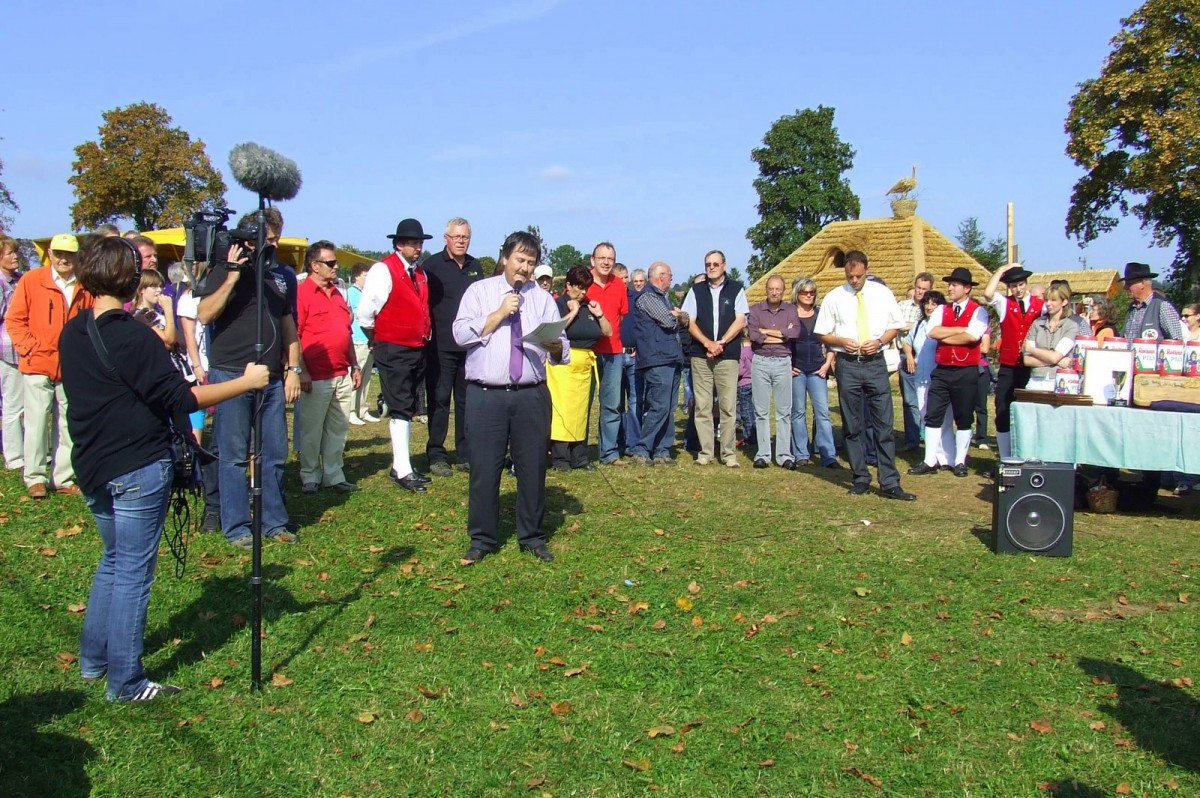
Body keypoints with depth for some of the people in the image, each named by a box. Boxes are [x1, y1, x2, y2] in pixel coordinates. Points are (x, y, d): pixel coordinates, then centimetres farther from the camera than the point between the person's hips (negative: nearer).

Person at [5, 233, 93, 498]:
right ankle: (35, 478, 9)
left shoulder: (85, 287, 5)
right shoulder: (31, 280, -1)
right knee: (37, 421, 0)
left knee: (68, 425, 7)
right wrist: (30, 348, -6)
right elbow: (14, 319, 1)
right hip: (38, 365, -2)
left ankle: (64, 478, 15)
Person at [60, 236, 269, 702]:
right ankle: (125, 682, 9)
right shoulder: (131, 335, -18)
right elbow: (181, 398, -21)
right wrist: (246, 382, -15)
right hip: (138, 469, -8)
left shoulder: (72, 333, 6)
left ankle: (92, 660, 32)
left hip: (92, 467, 8)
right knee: (133, 572, 1)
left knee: (112, 561, 23)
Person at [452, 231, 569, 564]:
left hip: (532, 396, 2)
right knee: (484, 469, 1)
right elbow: (461, 334, -6)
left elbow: (562, 350, 4)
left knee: (533, 467, 7)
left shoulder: (543, 298, 11)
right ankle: (482, 539, 16)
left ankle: (532, 536, 22)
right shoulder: (479, 291, 6)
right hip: (486, 396, -2)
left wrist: (556, 347, -18)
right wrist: (499, 314, -11)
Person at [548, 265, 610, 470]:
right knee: (563, 408, -9)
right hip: (564, 362, -6)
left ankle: (579, 456, 14)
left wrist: (599, 315, 1)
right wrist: (573, 312, -14)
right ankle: (559, 457, -4)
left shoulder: (589, 306, 15)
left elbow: (608, 332, 15)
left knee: (582, 410, 8)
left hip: (586, 363, 6)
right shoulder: (557, 304, -2)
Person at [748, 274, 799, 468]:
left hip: (783, 363, 1)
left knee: (784, 411, 2)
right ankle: (762, 454, 7)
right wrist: (783, 335, -6)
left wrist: (767, 331, -8)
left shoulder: (790, 309, 8)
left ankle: (784, 455, 7)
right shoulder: (756, 309, 5)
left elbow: (795, 332, -10)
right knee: (761, 411, 2)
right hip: (760, 362, -1)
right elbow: (753, 335, -10)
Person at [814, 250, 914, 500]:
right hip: (847, 365, 0)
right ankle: (860, 479, 16)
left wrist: (880, 341, -8)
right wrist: (842, 341, -12)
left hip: (875, 363, 0)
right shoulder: (834, 298, 4)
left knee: (884, 425, -3)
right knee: (853, 426, 6)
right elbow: (822, 334, 7)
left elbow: (895, 326, 11)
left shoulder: (882, 293, 5)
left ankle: (889, 483, 0)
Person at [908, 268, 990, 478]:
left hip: (966, 373, -4)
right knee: (932, 416, 3)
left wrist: (944, 337, -10)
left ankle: (959, 462, 17)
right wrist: (960, 329, -12)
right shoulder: (942, 310, 9)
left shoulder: (978, 311, -3)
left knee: (963, 419, 6)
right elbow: (932, 332, -8)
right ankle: (930, 461, 10)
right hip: (941, 371, 4)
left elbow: (972, 336, -20)